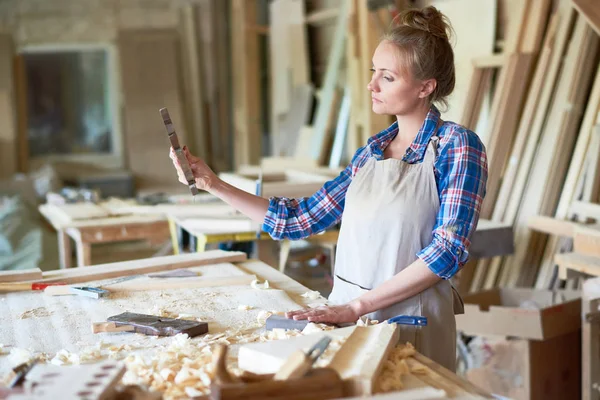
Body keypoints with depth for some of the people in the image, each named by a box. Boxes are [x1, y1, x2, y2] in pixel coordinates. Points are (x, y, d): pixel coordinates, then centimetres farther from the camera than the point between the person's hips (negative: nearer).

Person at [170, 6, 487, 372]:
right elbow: (299, 219, 9)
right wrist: (213, 184, 4)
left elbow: (449, 249, -18)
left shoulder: (456, 146, -10)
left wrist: (357, 305, -21)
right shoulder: (372, 150, 8)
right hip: (347, 311, 6)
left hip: (410, 321, -5)